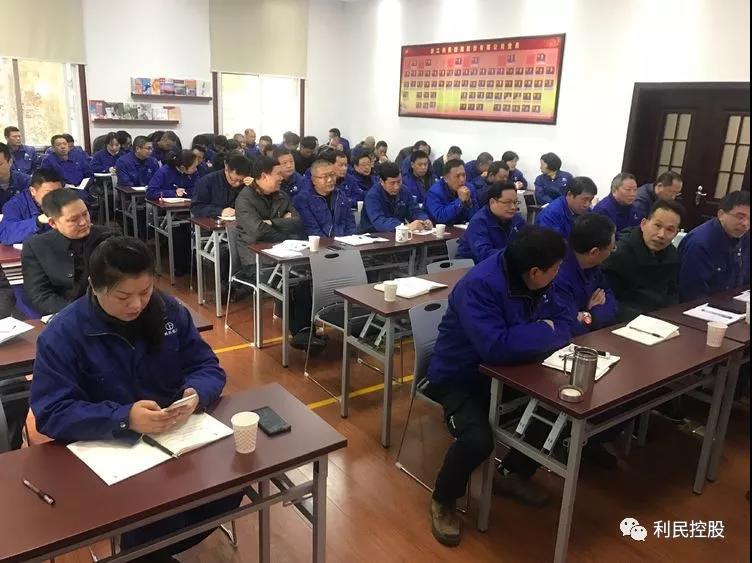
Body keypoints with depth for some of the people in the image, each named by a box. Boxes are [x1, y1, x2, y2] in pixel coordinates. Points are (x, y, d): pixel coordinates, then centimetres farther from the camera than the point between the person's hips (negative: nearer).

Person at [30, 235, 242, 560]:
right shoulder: (62, 334, -12)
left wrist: (196, 393, -22)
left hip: (180, 435, 4)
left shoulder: (170, 310, -1)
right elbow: (51, 412, -17)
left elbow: (207, 367, 2)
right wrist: (124, 419, -32)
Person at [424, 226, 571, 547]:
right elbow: (496, 348, -40)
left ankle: (512, 475, 21)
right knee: (478, 439, -30)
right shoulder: (480, 285, -31)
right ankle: (443, 502, 3)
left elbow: (563, 324, 0)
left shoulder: (537, 281, -5)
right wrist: (543, 333, -24)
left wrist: (533, 339, -22)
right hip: (460, 377, -7)